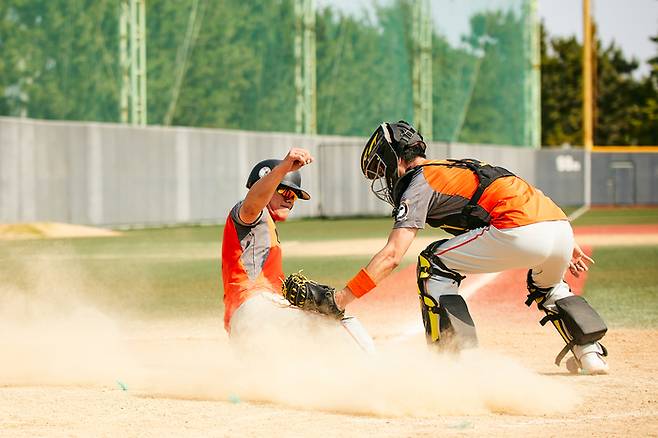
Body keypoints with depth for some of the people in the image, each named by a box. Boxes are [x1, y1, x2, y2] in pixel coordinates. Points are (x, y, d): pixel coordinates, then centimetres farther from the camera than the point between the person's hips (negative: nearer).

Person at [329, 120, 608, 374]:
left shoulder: (418, 182, 7)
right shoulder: (461, 167, 32)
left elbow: (392, 256, -4)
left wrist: (342, 298, -4)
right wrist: (567, 245, 32)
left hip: (520, 233, -8)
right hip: (562, 227, 9)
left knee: (433, 267, 7)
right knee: (548, 287, 39)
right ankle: (590, 352, 29)